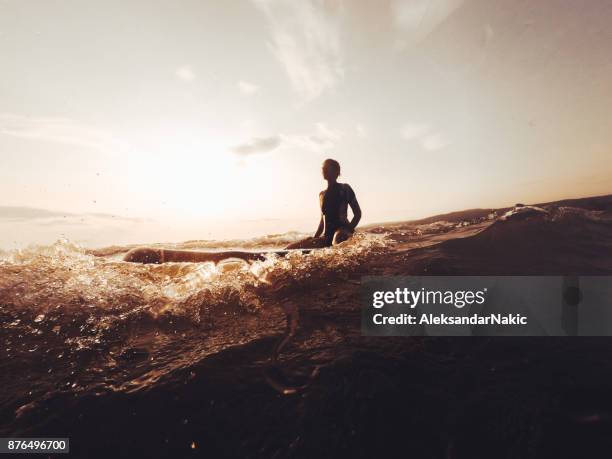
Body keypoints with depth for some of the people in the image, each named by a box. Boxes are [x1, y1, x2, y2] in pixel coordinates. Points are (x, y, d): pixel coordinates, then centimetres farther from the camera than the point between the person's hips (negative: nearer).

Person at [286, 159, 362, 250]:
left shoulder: (344, 189, 3)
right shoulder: (322, 194, 19)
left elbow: (358, 213, 2)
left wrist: (348, 231, -13)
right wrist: (314, 238, 13)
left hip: (341, 232, -6)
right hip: (326, 237, 6)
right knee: (290, 248, -5)